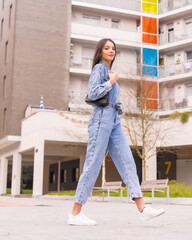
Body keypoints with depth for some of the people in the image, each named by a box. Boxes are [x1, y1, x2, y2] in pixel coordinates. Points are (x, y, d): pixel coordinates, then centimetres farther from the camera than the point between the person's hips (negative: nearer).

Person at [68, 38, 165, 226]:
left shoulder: (109, 71, 23)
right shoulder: (99, 68, -3)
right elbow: (93, 94, -17)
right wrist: (111, 81, -8)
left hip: (114, 122, 9)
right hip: (101, 119, -9)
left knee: (127, 162, -1)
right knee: (93, 166, -9)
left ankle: (142, 208, -4)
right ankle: (75, 214, -3)